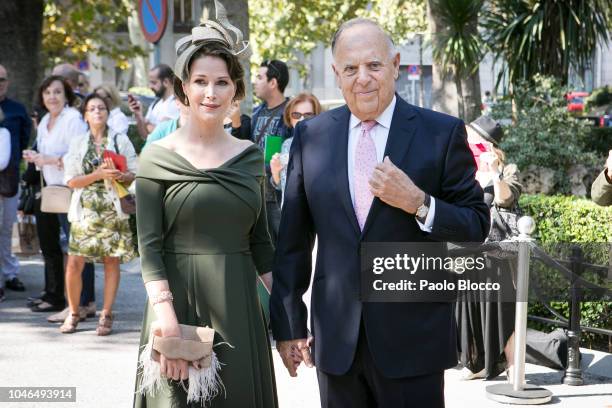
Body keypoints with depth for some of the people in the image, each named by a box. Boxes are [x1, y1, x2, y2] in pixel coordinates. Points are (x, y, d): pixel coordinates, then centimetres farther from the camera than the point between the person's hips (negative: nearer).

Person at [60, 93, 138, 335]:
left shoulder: (120, 140, 7)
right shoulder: (77, 143, 9)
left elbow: (134, 173, 7)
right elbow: (71, 181, 2)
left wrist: (122, 176, -16)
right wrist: (99, 174, -12)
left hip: (112, 209, -1)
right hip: (85, 210, 1)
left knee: (111, 261, -1)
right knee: (74, 263, -5)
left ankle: (106, 314, 9)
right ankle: (73, 313, 10)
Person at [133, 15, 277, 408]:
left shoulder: (250, 155, 7)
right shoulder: (158, 158, -4)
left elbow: (260, 241, 12)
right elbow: (149, 246, -8)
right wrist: (166, 317, -19)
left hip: (239, 309, 3)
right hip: (179, 303, -3)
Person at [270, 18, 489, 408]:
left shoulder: (442, 133, -3)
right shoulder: (311, 136, 4)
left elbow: (477, 225, -1)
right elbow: (294, 240, 7)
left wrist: (418, 203, -17)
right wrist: (289, 323, 7)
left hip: (411, 337, -2)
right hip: (335, 338, 2)